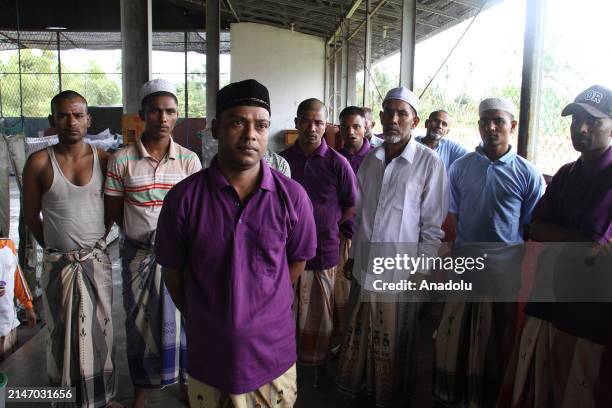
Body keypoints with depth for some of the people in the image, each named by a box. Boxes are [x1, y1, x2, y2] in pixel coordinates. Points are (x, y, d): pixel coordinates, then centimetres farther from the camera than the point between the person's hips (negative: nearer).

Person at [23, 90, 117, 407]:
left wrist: (95, 240, 7)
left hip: (97, 261, 1)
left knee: (98, 332, 9)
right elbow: (31, 216, 3)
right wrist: (55, 247, 7)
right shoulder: (39, 163, -6)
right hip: (58, 264, -1)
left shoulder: (104, 159, -2)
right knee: (62, 333, 11)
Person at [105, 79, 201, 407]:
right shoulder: (122, 160, -7)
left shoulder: (189, 159, -4)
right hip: (138, 253, 0)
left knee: (181, 318, 11)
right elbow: (114, 211, 0)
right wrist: (142, 232, -5)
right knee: (139, 321, 13)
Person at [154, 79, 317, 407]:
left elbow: (297, 261, 3)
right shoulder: (184, 198, -12)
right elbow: (173, 271, 0)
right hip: (208, 357, 0)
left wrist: (259, 310, 7)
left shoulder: (292, 196, -10)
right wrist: (200, 317, 8)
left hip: (274, 355, 1)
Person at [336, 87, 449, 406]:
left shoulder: (429, 163, -11)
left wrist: (421, 270, -7)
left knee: (394, 344, 11)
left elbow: (433, 225, -7)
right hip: (364, 266, 4)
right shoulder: (369, 160, 5)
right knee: (358, 335, 17)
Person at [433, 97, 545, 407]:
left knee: (496, 346, 13)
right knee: (452, 339, 10)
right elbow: (449, 219, 5)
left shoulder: (528, 175, -4)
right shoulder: (460, 167, 2)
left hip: (505, 276, -1)